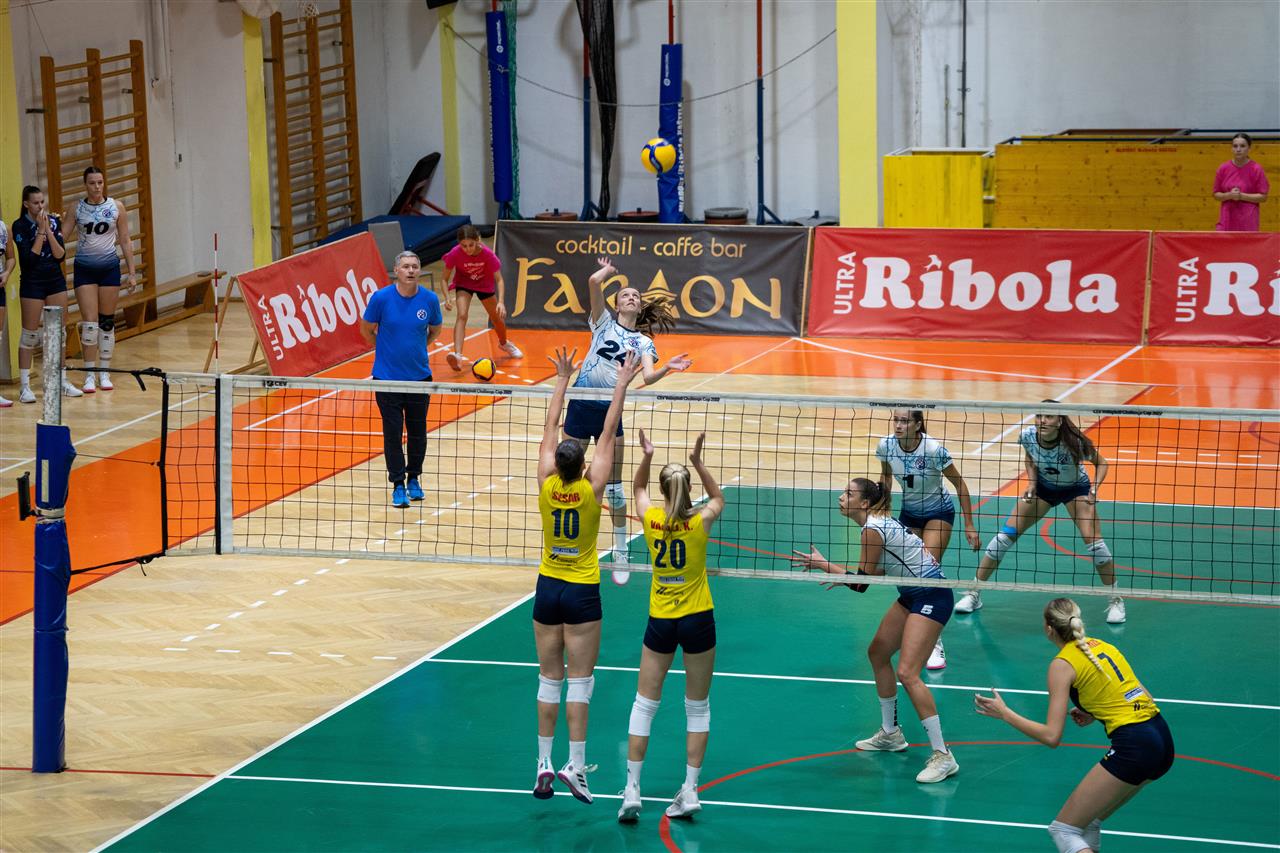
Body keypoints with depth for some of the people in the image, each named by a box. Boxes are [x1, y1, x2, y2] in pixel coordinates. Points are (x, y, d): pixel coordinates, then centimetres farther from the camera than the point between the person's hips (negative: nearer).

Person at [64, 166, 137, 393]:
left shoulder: (117, 207, 0)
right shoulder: (76, 209, -1)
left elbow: (125, 241, 4)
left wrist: (132, 271, 2)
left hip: (109, 267, 1)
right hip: (84, 269, -1)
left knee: (107, 322, 5)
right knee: (89, 323, -7)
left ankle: (104, 373, 14)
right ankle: (89, 375, -1)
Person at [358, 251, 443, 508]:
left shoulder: (429, 299, -6)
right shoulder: (381, 298, -12)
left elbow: (435, 329, 14)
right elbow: (367, 330, 4)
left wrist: (418, 348, 10)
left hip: (419, 376, 2)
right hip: (387, 377, -2)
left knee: (417, 431, 10)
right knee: (392, 433, 0)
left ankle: (413, 479, 27)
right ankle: (398, 485, 10)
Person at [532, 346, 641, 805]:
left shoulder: (546, 486, -9)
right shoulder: (591, 489, -15)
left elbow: (550, 429, 1)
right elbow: (608, 433, -10)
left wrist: (562, 379, 8)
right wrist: (622, 385, -5)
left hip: (548, 588, 3)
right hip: (582, 593, -3)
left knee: (549, 678, 8)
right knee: (579, 680, -1)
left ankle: (544, 764, 8)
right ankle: (575, 765, -8)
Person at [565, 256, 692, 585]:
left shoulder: (643, 341, 8)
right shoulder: (604, 323, 5)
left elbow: (648, 376, -8)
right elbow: (594, 281, -8)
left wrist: (667, 368, -26)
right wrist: (608, 271, 10)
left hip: (610, 410, 0)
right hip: (581, 405, 0)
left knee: (613, 485, 2)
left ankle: (620, 551, 14)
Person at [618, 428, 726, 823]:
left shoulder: (651, 519, -8)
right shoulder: (701, 521, -11)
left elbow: (638, 489, 16)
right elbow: (718, 497, 13)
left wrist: (646, 457, 3)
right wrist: (698, 461, 3)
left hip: (660, 620, 1)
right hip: (698, 620, -1)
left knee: (644, 704, 9)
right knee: (698, 707, 11)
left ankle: (632, 791, 3)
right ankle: (690, 791, 7)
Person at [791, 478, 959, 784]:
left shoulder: (873, 529, -20)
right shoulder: (879, 521, 9)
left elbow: (862, 582, -15)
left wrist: (823, 564, -6)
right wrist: (845, 576, 14)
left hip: (931, 597, -11)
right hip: (912, 594, 11)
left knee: (907, 673, -18)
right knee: (877, 653, 21)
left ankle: (943, 757, -17)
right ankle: (890, 734, 35)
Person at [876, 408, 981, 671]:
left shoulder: (934, 449, -28)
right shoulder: (886, 446, -16)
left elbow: (959, 484, -17)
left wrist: (969, 525, -16)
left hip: (938, 513, -5)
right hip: (908, 513, 5)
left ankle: (935, 643, -14)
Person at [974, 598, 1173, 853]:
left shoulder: (1063, 664, -5)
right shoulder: (1102, 646, 16)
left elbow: (1051, 736, -10)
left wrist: (1004, 713, -1)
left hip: (1133, 748, -8)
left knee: (1063, 830, 0)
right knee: (1087, 825, 22)